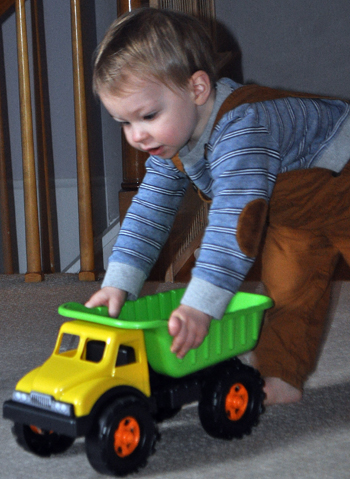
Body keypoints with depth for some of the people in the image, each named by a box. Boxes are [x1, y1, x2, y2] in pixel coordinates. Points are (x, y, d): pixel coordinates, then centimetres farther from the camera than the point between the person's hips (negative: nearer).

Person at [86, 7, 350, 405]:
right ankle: (281, 373, 12)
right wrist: (119, 283, -15)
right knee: (287, 283, 4)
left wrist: (200, 305, -51)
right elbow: (150, 210, -7)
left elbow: (236, 219, -49)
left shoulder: (240, 127, -43)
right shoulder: (168, 141, -12)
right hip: (294, 204, 8)